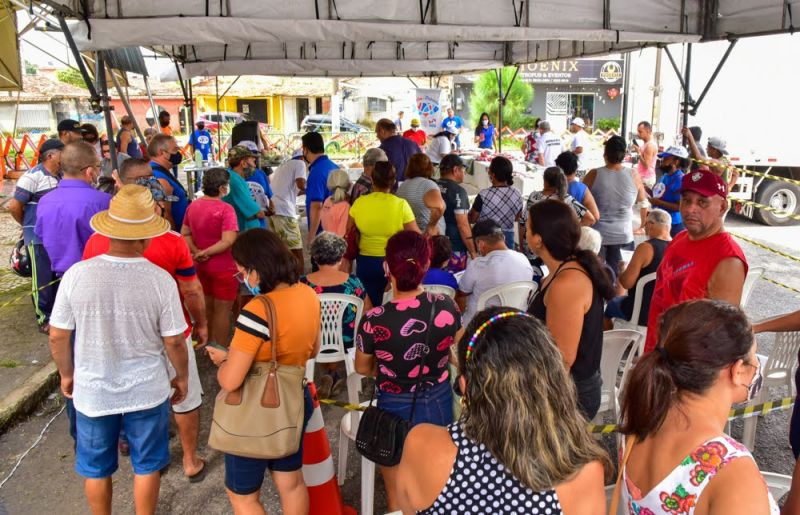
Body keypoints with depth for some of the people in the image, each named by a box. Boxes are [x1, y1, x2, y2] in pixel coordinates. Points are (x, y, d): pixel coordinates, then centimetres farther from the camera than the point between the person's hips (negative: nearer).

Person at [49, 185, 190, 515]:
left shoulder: (76, 274, -18)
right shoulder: (161, 280, -20)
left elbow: (57, 337, -7)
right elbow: (173, 342, -12)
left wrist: (66, 375, 11)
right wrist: (182, 377, 7)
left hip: (92, 391, 1)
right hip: (146, 390, -1)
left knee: (96, 468, 24)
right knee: (146, 465, 20)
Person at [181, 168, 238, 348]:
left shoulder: (193, 206, 3)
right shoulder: (225, 209, -20)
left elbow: (185, 234, 5)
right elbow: (228, 241, -29)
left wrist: (196, 251, -7)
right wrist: (205, 253, -19)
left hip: (201, 266, 7)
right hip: (223, 267, -7)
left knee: (207, 306, 21)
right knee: (222, 310, 5)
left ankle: (209, 344, 36)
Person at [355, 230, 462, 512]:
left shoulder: (374, 320, -26)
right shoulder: (446, 307, -18)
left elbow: (363, 368, -5)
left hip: (396, 410, -2)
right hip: (439, 404, 3)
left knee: (398, 498, 22)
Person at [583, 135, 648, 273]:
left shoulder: (594, 175, -9)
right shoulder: (633, 175, -3)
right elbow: (643, 202, 10)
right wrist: (643, 225, 27)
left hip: (596, 236, -1)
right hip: (624, 237, 1)